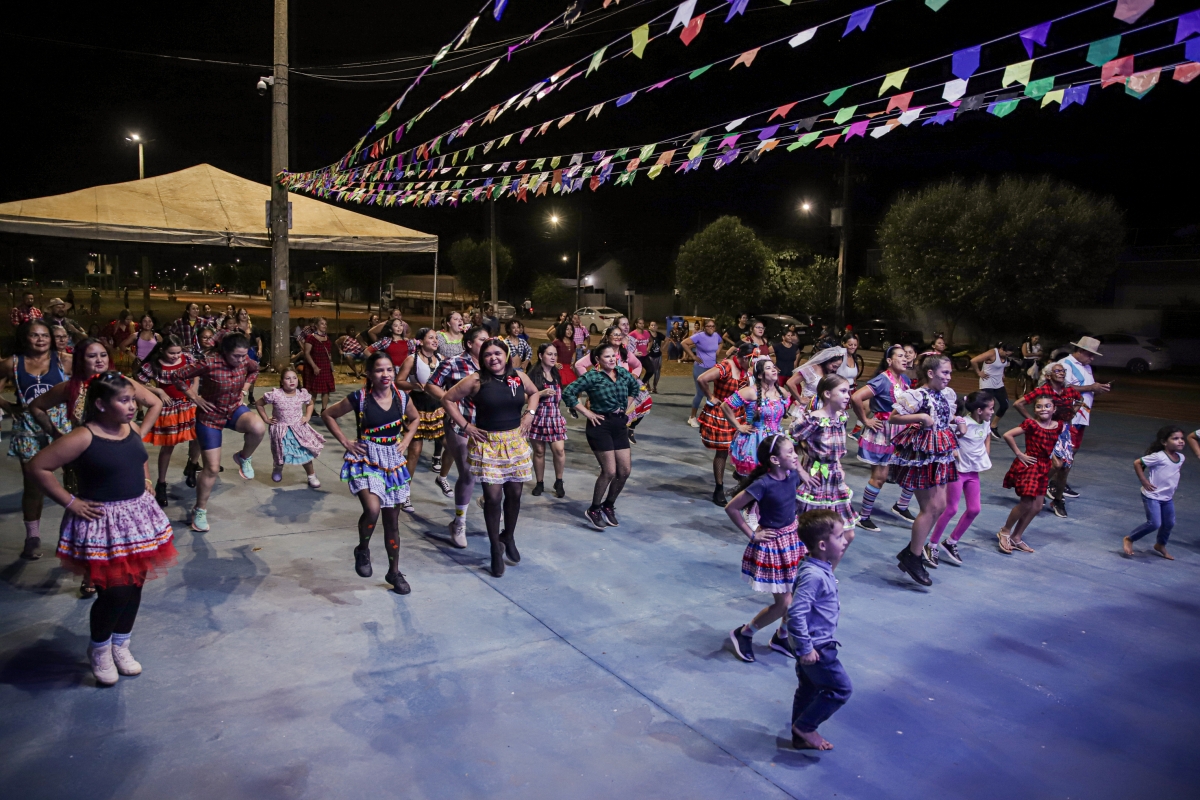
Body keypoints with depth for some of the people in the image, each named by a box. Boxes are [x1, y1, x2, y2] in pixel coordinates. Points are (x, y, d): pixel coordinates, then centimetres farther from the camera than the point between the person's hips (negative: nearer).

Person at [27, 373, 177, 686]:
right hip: (102, 524, -7)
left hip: (138, 517, 7)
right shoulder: (83, 438, -19)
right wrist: (70, 502, -15)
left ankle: (120, 645, 34)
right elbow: (38, 466, -18)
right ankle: (99, 649, 23)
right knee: (115, 592, -5)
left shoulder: (133, 429, 2)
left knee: (135, 587, 13)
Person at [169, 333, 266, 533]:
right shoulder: (209, 364, -26)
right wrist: (195, 398, -15)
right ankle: (199, 510, 22)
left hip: (235, 409, 4)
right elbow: (178, 376, -18)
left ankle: (243, 458, 0)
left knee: (259, 428, -33)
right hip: (210, 416, -4)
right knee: (212, 468, 0)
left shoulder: (244, 361, -11)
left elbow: (255, 370, 14)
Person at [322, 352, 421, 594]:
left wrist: (406, 440, 4)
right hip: (365, 459, -4)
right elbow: (327, 414, 0)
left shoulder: (401, 397, -2)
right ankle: (362, 550, 4)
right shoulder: (359, 398, -11)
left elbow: (415, 418, 18)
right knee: (372, 509, -27)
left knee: (392, 520, 10)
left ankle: (394, 572, 24)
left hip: (393, 461, 4)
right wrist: (345, 442, -5)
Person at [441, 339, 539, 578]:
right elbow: (447, 399, -2)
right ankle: (496, 549, 13)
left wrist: (530, 414, 6)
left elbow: (534, 393, 22)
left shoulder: (519, 377, 2)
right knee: (493, 497, -3)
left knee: (514, 493, 11)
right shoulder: (476, 380, -9)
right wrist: (465, 426, -7)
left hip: (515, 443, 4)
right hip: (487, 444, -3)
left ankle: (509, 537, 35)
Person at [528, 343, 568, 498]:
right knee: (539, 451, 5)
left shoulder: (556, 375, 12)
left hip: (555, 416, 4)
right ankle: (539, 483, 21)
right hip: (538, 416, -4)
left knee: (559, 449, -9)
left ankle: (559, 482, 8)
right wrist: (541, 393, -23)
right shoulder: (533, 374, -8)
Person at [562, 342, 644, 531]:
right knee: (610, 471, -8)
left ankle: (609, 506, 26)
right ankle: (594, 510, 11)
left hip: (620, 425, 6)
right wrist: (587, 413, -14)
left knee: (625, 471, 6)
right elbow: (568, 393, -16)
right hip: (600, 425, -6)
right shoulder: (592, 377, -13)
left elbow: (636, 386, 25)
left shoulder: (623, 373, 4)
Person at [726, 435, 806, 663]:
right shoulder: (763, 484, -25)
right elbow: (731, 508, -19)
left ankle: (781, 637, 36)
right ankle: (743, 634, 20)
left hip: (792, 539, 7)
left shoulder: (792, 476, -6)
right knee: (784, 603, 0)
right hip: (772, 544, -7)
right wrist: (751, 534, -13)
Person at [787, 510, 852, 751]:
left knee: (809, 690, 20)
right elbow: (796, 614, -32)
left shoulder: (822, 570, 2)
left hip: (817, 644, 9)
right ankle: (804, 727, 15)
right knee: (841, 688, 3)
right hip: (816, 647, -9)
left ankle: (801, 736, 34)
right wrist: (805, 649, -25)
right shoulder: (813, 575, -29)